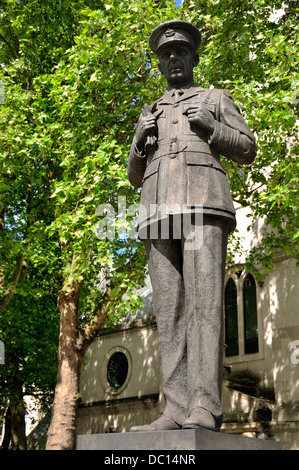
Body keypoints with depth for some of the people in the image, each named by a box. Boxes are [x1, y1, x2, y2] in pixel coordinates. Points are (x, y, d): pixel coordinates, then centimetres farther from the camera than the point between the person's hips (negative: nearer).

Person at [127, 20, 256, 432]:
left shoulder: (216, 99, 22)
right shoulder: (150, 115, 32)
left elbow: (247, 151, 13)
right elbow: (135, 178, 27)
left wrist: (209, 127, -2)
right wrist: (141, 142, 7)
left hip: (204, 202, -4)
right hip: (159, 212, 4)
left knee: (205, 299, -18)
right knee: (170, 307, -8)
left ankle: (205, 407, -24)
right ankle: (178, 409, -13)